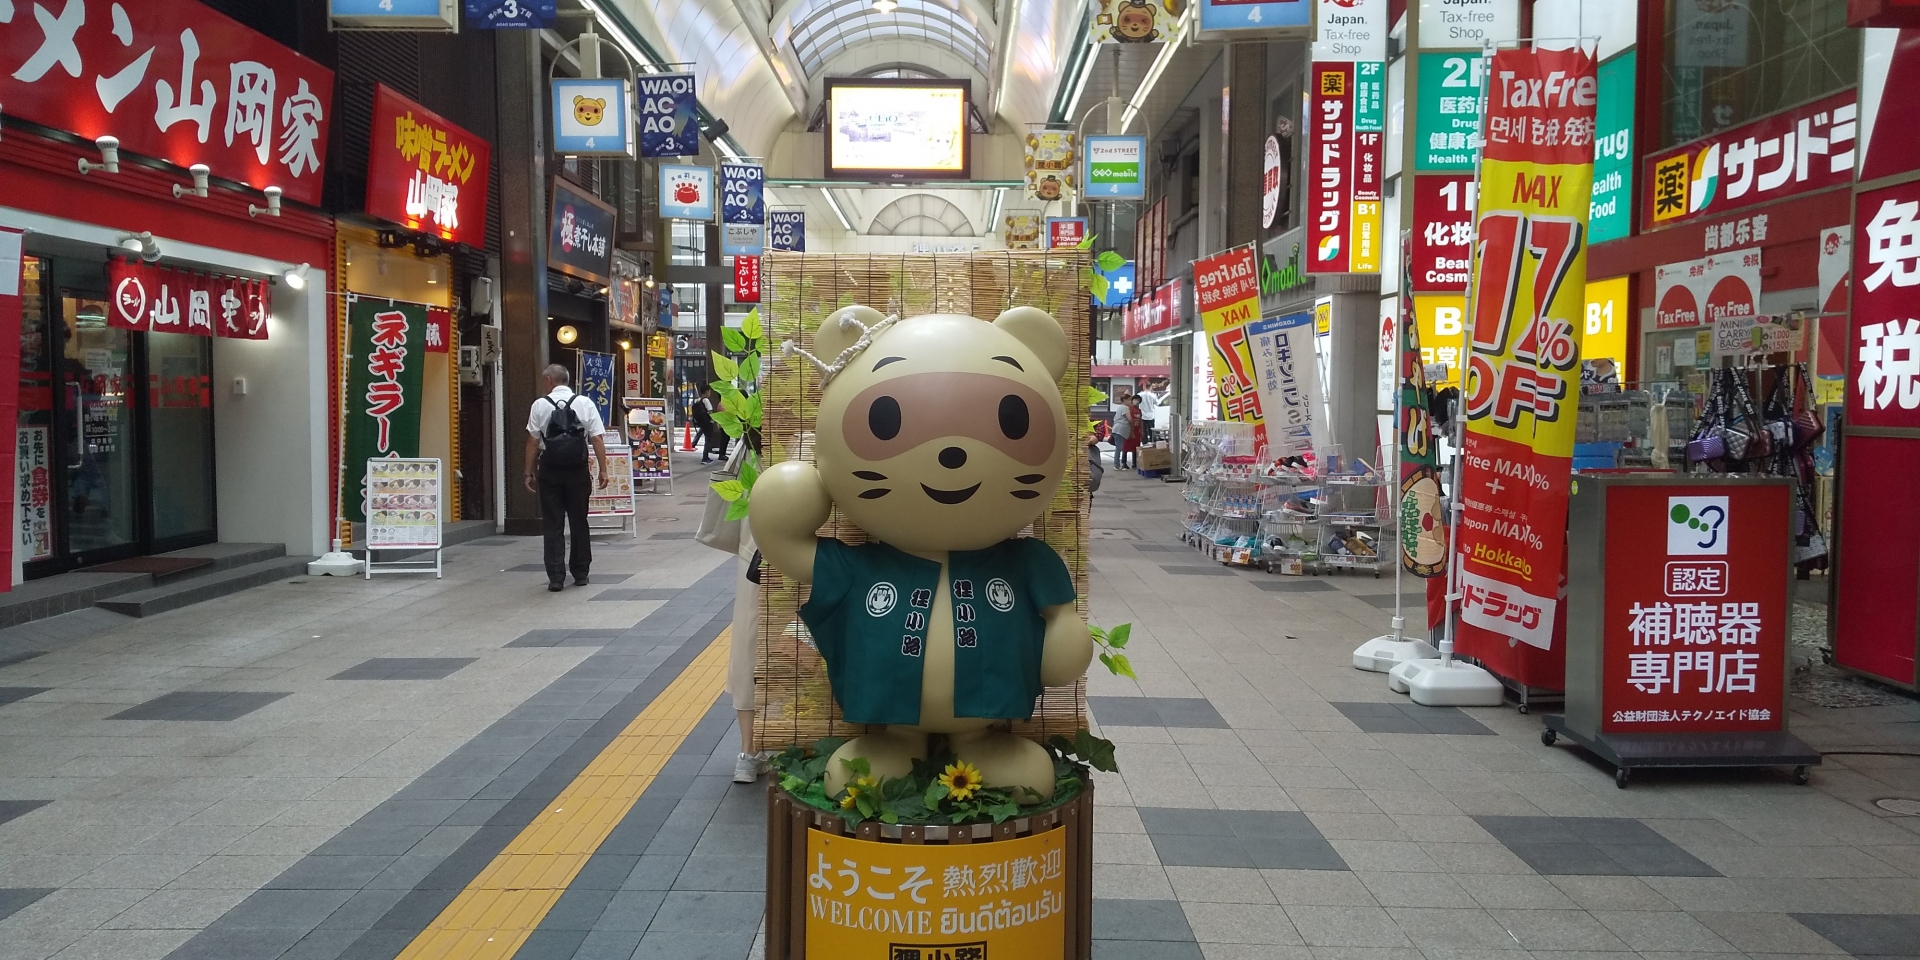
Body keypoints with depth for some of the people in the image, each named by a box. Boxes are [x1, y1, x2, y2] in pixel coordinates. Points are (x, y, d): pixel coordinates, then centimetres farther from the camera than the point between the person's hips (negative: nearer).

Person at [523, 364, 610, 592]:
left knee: (553, 525, 4)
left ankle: (556, 577, 0)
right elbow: (597, 439, -4)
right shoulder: (585, 404, 1)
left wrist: (530, 472, 3)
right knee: (579, 522, 13)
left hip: (549, 470, -1)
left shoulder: (540, 405, -2)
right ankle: (580, 573, 19)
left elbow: (533, 441, -3)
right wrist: (603, 469, -1)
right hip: (578, 470, 1)